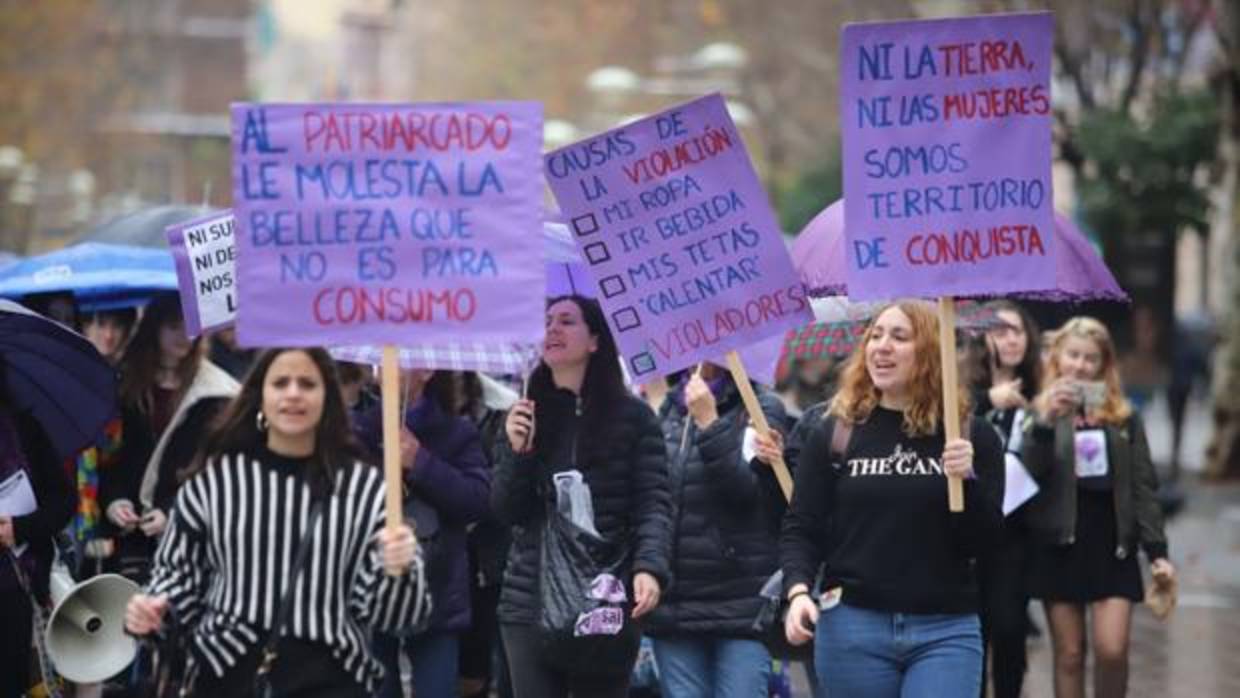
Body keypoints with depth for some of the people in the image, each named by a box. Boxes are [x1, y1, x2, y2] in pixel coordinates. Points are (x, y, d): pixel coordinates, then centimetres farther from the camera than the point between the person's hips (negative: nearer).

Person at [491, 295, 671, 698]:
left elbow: (652, 502, -5)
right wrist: (518, 451, -8)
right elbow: (506, 511, 9)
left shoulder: (632, 416, 2)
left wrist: (649, 567, -22)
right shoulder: (525, 416, 13)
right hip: (530, 600, 3)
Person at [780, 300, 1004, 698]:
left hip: (946, 630, -1)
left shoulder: (973, 437, 3)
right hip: (851, 625, 1)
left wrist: (966, 480, -17)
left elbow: (981, 541, 0)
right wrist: (798, 591, -14)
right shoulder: (835, 434, 5)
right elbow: (801, 528, 3)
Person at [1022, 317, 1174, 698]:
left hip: (1112, 545, 1)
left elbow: (1143, 487, 5)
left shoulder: (1124, 418, 6)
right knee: (1069, 655, 4)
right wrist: (1047, 422, -28)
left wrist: (1156, 550, -2)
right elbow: (1029, 474, -14)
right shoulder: (1042, 413, 2)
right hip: (1060, 546, -1)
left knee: (1112, 651, -9)